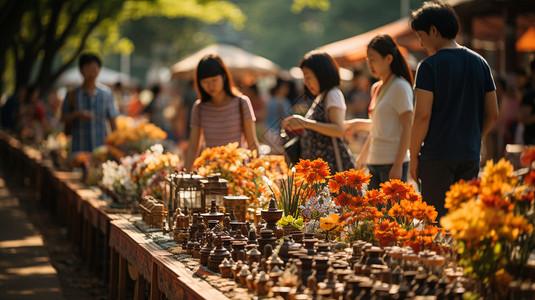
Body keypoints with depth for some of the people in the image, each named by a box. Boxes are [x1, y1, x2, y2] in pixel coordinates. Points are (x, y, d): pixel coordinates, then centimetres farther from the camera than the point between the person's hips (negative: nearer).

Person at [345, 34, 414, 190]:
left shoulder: (400, 87, -8)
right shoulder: (376, 88, 16)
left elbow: (408, 128, -13)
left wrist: (398, 165, -17)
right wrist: (363, 154, 28)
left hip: (393, 162, -8)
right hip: (375, 162, 8)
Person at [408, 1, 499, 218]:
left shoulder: (429, 66, -8)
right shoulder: (479, 63, 9)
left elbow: (422, 115, -13)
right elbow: (492, 114, 10)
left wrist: (413, 156, -5)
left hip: (437, 155, -5)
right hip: (470, 156, 6)